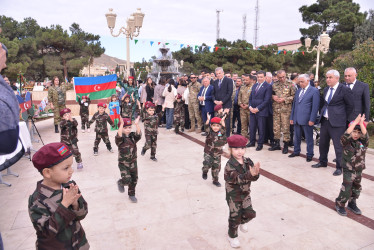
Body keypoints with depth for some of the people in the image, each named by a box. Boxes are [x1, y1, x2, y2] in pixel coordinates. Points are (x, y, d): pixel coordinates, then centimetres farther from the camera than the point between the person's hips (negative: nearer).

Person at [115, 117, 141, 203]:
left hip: (133, 162, 4)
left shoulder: (133, 136, -4)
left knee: (134, 179, 13)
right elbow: (119, 136, -39)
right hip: (123, 163, -4)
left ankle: (131, 195, 37)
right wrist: (121, 124, -53)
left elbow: (138, 134, -25)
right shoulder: (120, 139, -16)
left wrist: (137, 124, -42)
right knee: (127, 180, -15)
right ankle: (120, 183, 22)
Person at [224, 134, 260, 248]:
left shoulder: (248, 162, -7)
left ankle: (242, 222, 45)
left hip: (246, 193, 5)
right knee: (235, 216, 7)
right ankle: (232, 236, 33)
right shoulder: (229, 165, -24)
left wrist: (256, 173, -40)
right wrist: (250, 174, -54)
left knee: (250, 213, 9)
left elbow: (254, 178, -15)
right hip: (233, 195, -5)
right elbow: (237, 178, -38)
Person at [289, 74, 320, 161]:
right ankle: (296, 151, 29)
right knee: (297, 137, 15)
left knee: (309, 138, 6)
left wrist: (312, 120, -16)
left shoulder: (314, 91, -5)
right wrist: (292, 117, 12)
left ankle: (309, 154, 18)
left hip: (307, 120, -6)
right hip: (296, 119, 6)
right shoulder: (298, 91, 15)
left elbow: (315, 107, -10)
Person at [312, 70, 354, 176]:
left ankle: (339, 167, 14)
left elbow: (350, 106, -3)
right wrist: (322, 114, 11)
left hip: (337, 123, -7)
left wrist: (344, 118, 1)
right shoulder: (326, 90, 11)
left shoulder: (344, 90, -10)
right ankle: (323, 162, 35)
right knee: (323, 143, 17)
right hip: (325, 120, 7)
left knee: (338, 146, 0)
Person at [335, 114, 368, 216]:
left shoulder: (363, 143, -3)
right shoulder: (347, 142, -11)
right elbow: (346, 135, -31)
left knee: (357, 189, 16)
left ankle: (352, 204, 36)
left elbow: (365, 136, -22)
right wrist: (355, 122, -30)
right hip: (348, 170, -4)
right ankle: (340, 204, 14)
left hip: (359, 170, 4)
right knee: (346, 189, -4)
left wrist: (361, 123, -28)